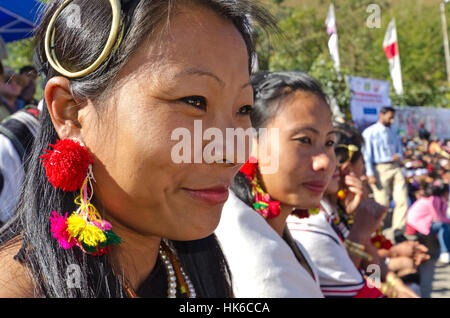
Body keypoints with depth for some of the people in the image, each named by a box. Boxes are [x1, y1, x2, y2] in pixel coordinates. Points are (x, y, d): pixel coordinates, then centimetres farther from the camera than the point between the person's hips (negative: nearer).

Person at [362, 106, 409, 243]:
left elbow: (400, 151, 25)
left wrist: (398, 156, -1)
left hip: (395, 168, 5)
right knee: (383, 203, -2)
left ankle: (398, 230, -4)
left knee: (402, 200, -8)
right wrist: (370, 174, -12)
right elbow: (367, 155, -5)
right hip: (380, 169, -5)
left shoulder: (392, 134, 18)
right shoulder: (369, 133, -1)